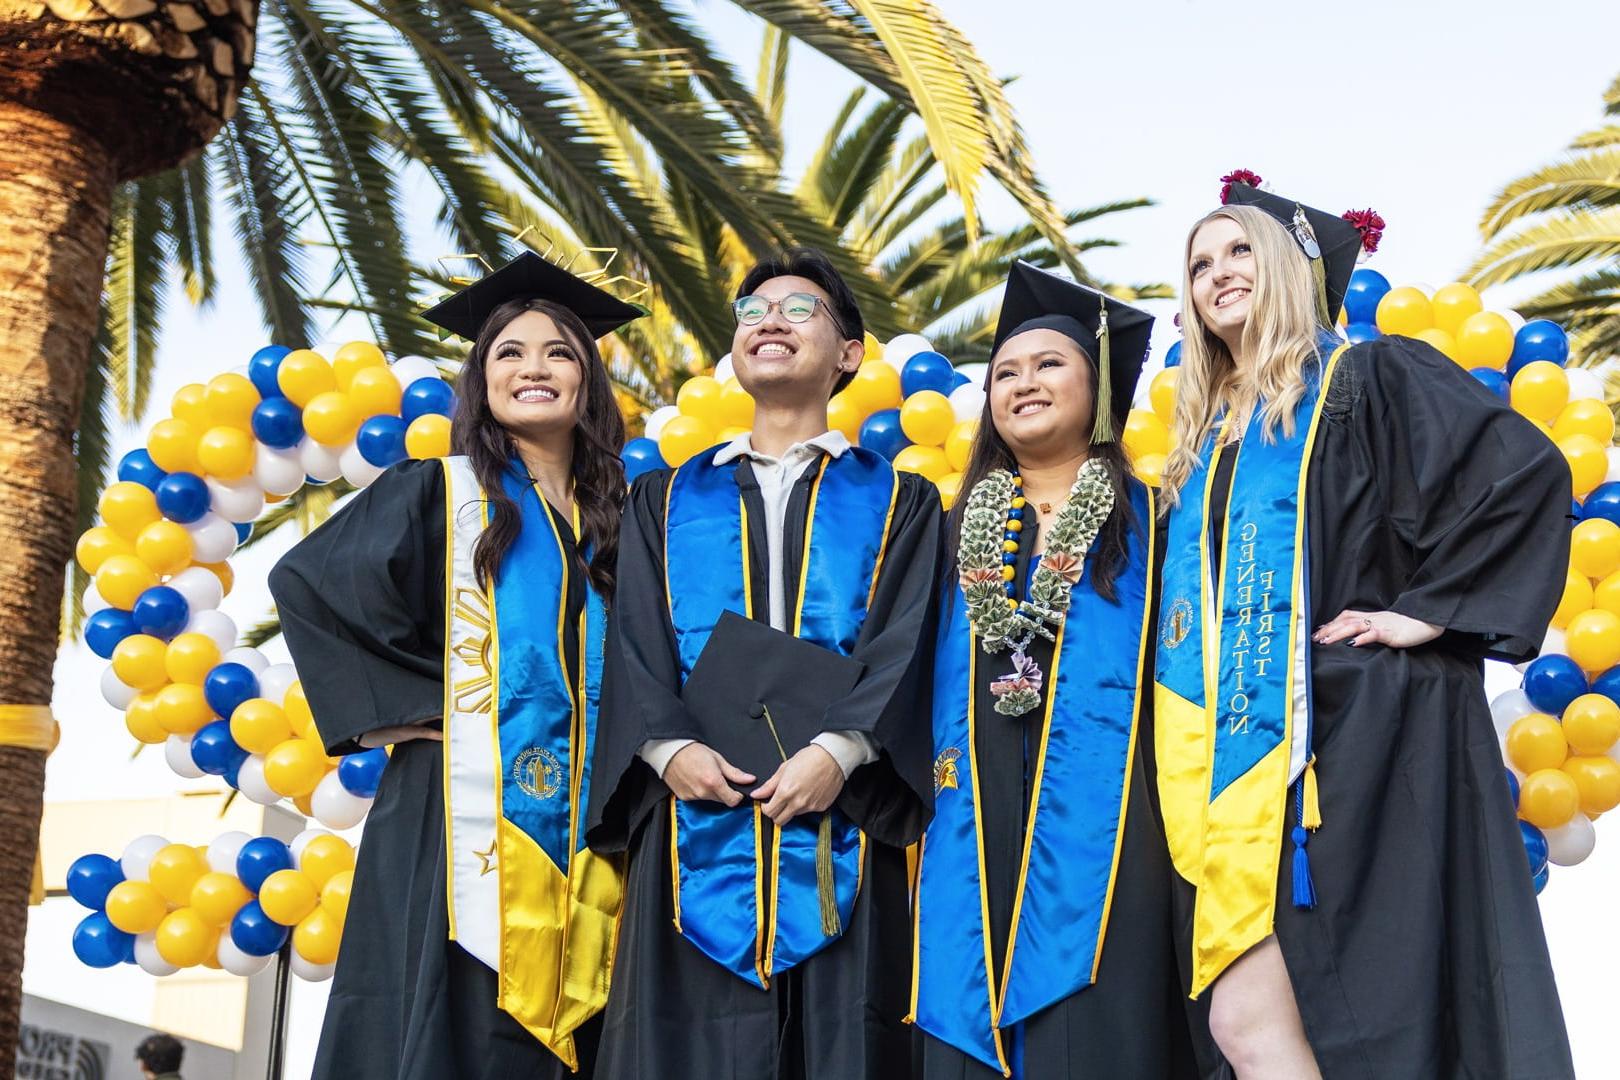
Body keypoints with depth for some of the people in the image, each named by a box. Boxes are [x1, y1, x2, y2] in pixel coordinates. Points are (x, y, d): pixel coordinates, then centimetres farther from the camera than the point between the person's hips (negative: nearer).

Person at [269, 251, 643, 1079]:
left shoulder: (618, 516, 16)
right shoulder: (437, 494, 4)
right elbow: (305, 580, -6)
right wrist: (411, 702, -9)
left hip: (585, 835, 4)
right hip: (465, 818, -4)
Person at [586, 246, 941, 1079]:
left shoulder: (897, 502, 14)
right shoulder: (668, 500, 19)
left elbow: (903, 643, 0)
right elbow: (637, 642, 8)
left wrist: (838, 749, -17)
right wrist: (669, 747, -11)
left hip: (838, 820, -1)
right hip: (696, 821, 1)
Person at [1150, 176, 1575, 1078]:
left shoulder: (1371, 379, 2)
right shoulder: (1205, 442, 21)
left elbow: (1529, 469, -11)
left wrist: (1429, 610, -12)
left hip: (1356, 741, -6)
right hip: (1239, 757, 6)